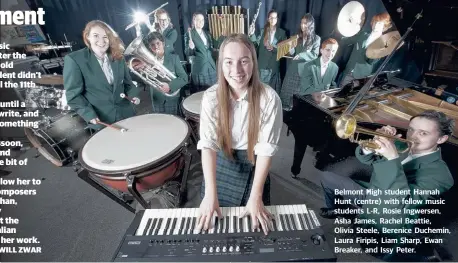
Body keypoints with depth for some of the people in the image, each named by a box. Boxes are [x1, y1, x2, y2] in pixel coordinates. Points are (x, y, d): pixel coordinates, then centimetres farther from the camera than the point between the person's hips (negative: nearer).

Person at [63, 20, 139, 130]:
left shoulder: (118, 57, 4)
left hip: (125, 114, 5)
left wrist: (132, 95, -6)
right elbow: (73, 94, -10)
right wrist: (89, 115, -21)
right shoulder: (74, 59, -11)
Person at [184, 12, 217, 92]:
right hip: (199, 67, -5)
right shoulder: (189, 34, -1)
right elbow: (187, 53, -4)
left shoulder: (207, 34, 15)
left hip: (211, 66, 5)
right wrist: (191, 47, -24)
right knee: (201, 91, -5)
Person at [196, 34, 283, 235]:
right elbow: (208, 144, -23)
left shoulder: (269, 98, -22)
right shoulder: (211, 97, -17)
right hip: (221, 161, 1)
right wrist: (210, 194, -29)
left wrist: (256, 196, -23)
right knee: (214, 219, 9)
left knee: (254, 222, 10)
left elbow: (266, 149, -21)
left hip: (253, 163, 0)